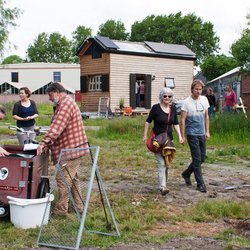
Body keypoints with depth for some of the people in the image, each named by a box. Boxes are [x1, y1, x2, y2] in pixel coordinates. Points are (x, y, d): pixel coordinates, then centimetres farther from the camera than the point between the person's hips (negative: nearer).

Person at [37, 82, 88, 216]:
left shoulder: (66, 103, -16)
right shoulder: (66, 103, 19)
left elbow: (57, 126, -27)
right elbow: (58, 127, 17)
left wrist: (44, 142, -31)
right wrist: (49, 142, 7)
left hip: (70, 149, -11)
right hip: (75, 148, 11)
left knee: (63, 179, -5)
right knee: (73, 178, 18)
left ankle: (61, 209, 2)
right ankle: (78, 205, 27)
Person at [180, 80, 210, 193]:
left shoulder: (204, 99, 6)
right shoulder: (186, 102, -10)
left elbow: (206, 116, 14)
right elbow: (182, 120, -9)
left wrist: (207, 131, 10)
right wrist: (182, 136, -10)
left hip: (202, 134, 6)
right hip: (192, 134, -6)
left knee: (202, 158, 12)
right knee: (197, 159, -5)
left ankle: (186, 174, 32)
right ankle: (200, 183, 3)